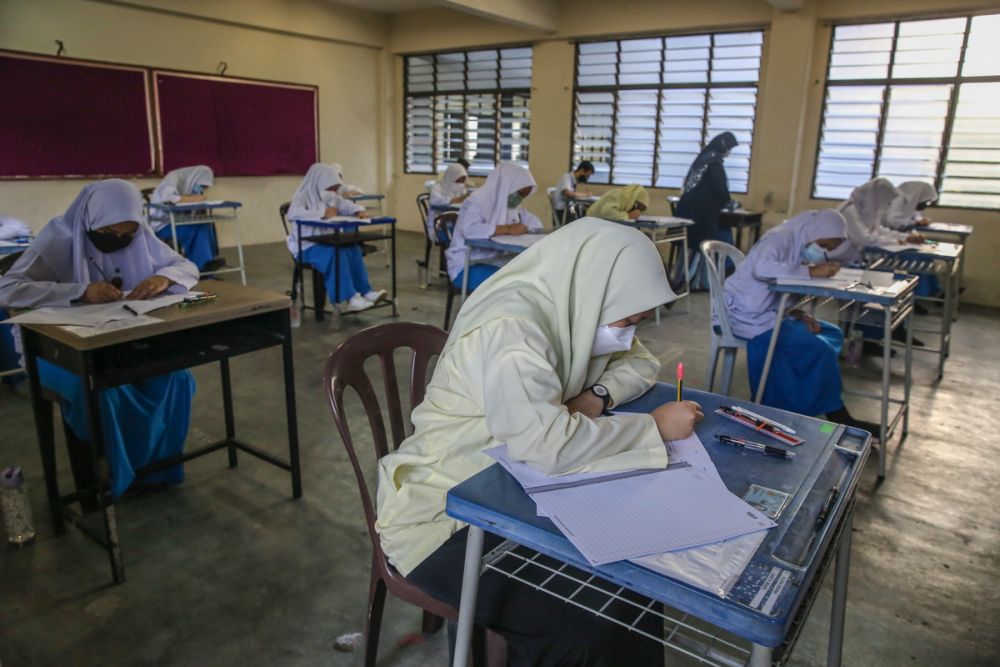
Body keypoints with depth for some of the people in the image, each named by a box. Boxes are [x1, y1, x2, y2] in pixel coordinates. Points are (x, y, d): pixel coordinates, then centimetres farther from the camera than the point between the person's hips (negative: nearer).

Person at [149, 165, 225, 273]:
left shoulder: (187, 184, 12)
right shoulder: (173, 178, -13)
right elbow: (169, 198, -31)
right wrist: (194, 199, -21)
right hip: (160, 224, -8)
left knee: (207, 224, -12)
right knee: (197, 227, -26)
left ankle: (206, 262, -15)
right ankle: (199, 265, -18)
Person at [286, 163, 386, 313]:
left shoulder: (333, 198, 12)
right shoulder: (303, 196, -9)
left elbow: (348, 206, 16)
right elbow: (293, 213, -29)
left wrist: (359, 211, -10)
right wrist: (323, 213, -31)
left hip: (328, 241, 7)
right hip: (307, 245, -7)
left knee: (354, 249, -22)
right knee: (337, 253, -34)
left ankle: (364, 292, -19)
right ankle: (349, 298, -32)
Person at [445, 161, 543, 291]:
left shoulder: (512, 203, 9)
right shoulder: (477, 201, -16)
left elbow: (536, 222, 12)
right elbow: (469, 229, -34)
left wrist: (522, 227, -11)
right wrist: (507, 229, -31)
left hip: (495, 261, 8)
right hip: (467, 266, -8)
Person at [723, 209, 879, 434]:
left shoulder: (798, 245, 13)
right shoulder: (781, 238, -13)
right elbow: (762, 268, -36)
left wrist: (801, 315, -5)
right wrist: (811, 271, -31)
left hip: (771, 311, 10)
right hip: (749, 315, -10)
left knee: (832, 335, 8)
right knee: (820, 350, -17)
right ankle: (837, 417, -1)